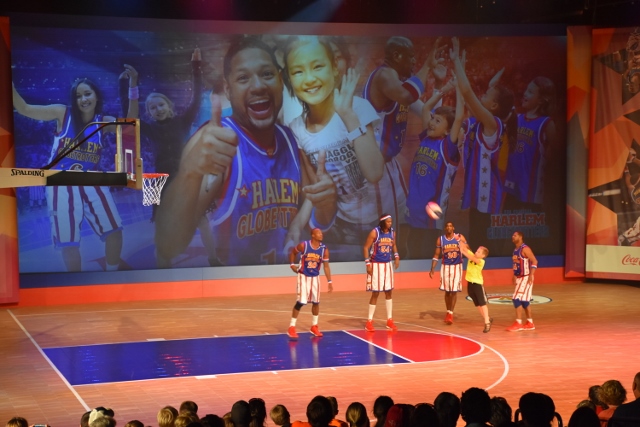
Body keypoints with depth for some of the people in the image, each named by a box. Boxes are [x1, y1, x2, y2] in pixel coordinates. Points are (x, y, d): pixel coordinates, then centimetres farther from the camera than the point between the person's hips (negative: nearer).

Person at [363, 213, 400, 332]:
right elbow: (366, 247, -12)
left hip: (388, 264, 6)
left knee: (389, 292, 9)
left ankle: (389, 320, 17)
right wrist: (368, 264, -17)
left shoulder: (392, 232, 3)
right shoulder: (374, 232, -14)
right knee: (375, 293, -3)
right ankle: (369, 322, 5)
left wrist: (396, 257, 3)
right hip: (376, 265, -6)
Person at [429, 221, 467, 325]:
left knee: (454, 291, -5)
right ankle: (448, 312, 24)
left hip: (457, 266, -1)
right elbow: (436, 255, 3)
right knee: (447, 291, 9)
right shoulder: (440, 239, -1)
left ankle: (451, 313, -1)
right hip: (445, 267, 1)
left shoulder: (460, 237, -4)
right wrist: (432, 269, -4)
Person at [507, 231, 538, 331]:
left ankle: (518, 323, -8)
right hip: (519, 277, 9)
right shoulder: (515, 250, 13)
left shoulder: (525, 249, -15)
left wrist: (531, 276, -25)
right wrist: (514, 278, 19)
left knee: (517, 299, -13)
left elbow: (534, 261, -20)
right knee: (524, 300, 12)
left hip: (526, 278, -9)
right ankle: (530, 323, 19)